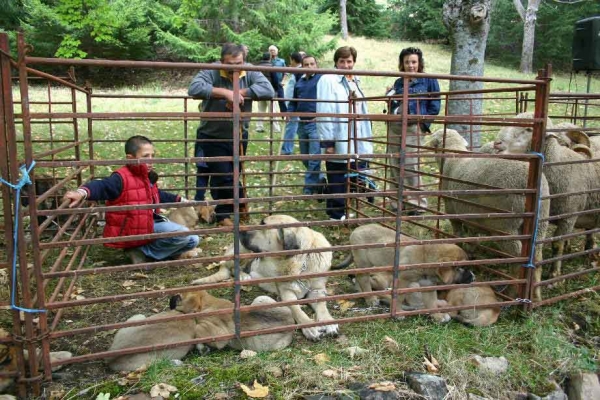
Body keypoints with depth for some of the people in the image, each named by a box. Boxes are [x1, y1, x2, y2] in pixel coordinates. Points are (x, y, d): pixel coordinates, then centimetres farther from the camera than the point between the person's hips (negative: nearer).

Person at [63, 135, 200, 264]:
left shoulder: (147, 177, 11)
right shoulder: (121, 178, -18)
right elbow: (102, 187, -37)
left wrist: (178, 200, 36)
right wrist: (83, 192, -58)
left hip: (150, 222, 10)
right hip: (136, 229, -10)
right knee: (185, 236, -20)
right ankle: (144, 250, -7)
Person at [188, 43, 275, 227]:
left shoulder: (250, 73, -7)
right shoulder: (211, 72, -16)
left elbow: (268, 90, -21)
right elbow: (194, 88, -33)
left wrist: (240, 92, -27)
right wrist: (225, 92, -36)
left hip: (239, 136, 4)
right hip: (213, 137, -4)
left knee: (233, 175, 16)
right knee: (223, 177, -4)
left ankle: (223, 213, 36)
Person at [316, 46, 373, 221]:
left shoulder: (356, 81, 15)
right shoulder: (328, 80, -9)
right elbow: (324, 113, -15)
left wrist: (367, 139, 14)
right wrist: (327, 142, -19)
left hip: (357, 143, 7)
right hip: (338, 143, -7)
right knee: (338, 183, 4)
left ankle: (350, 213, 27)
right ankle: (336, 216, 17)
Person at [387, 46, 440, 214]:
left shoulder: (429, 81, 1)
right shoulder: (399, 82, 14)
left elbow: (434, 106, 0)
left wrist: (425, 124, -7)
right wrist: (389, 96, 2)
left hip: (413, 127, -5)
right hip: (394, 126, 6)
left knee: (410, 167, -8)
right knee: (394, 166, 7)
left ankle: (416, 204, 4)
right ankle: (397, 203, 18)